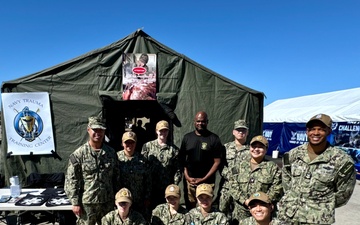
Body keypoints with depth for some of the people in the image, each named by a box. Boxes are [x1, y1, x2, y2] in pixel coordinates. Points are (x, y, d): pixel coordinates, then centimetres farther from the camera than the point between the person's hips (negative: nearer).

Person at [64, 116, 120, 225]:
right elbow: (71, 181, -8)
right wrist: (75, 203, -9)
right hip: (86, 203, -3)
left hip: (108, 202, 3)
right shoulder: (78, 154, -9)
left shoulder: (111, 152, 2)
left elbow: (116, 177, 8)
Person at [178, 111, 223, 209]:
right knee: (190, 207, 9)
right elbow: (182, 158, 8)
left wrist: (204, 179, -9)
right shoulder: (187, 137, 7)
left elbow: (217, 162, -5)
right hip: (190, 180, 3)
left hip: (207, 181, -2)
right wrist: (187, 177, -2)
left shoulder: (214, 139, -3)